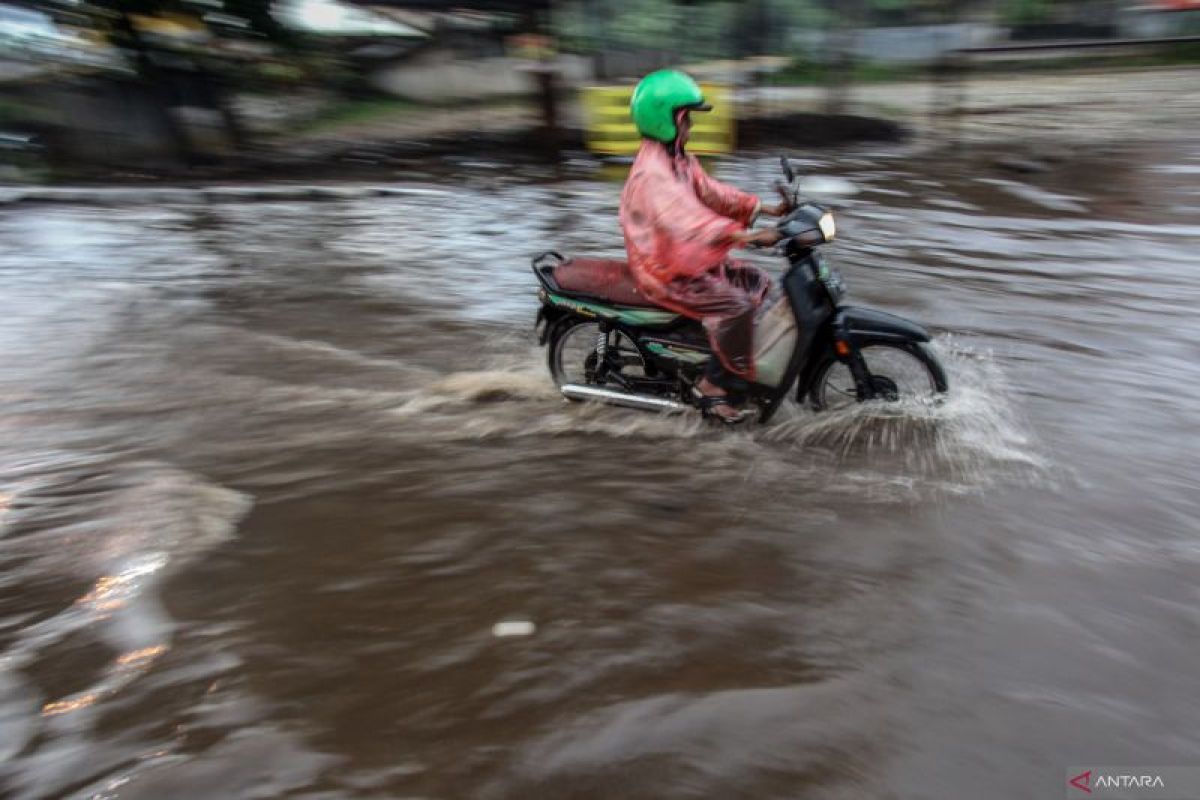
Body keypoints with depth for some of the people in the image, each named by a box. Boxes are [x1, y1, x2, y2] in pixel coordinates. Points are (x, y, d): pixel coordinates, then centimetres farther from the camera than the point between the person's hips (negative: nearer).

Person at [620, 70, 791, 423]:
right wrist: (751, 237, -43)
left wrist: (768, 210, 4)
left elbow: (711, 192, 12)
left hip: (690, 258, 10)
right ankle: (714, 386, -13)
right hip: (666, 273, -10)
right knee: (735, 304, -24)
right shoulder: (651, 173, -24)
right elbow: (689, 221, -36)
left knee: (758, 281, 10)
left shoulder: (680, 161, 10)